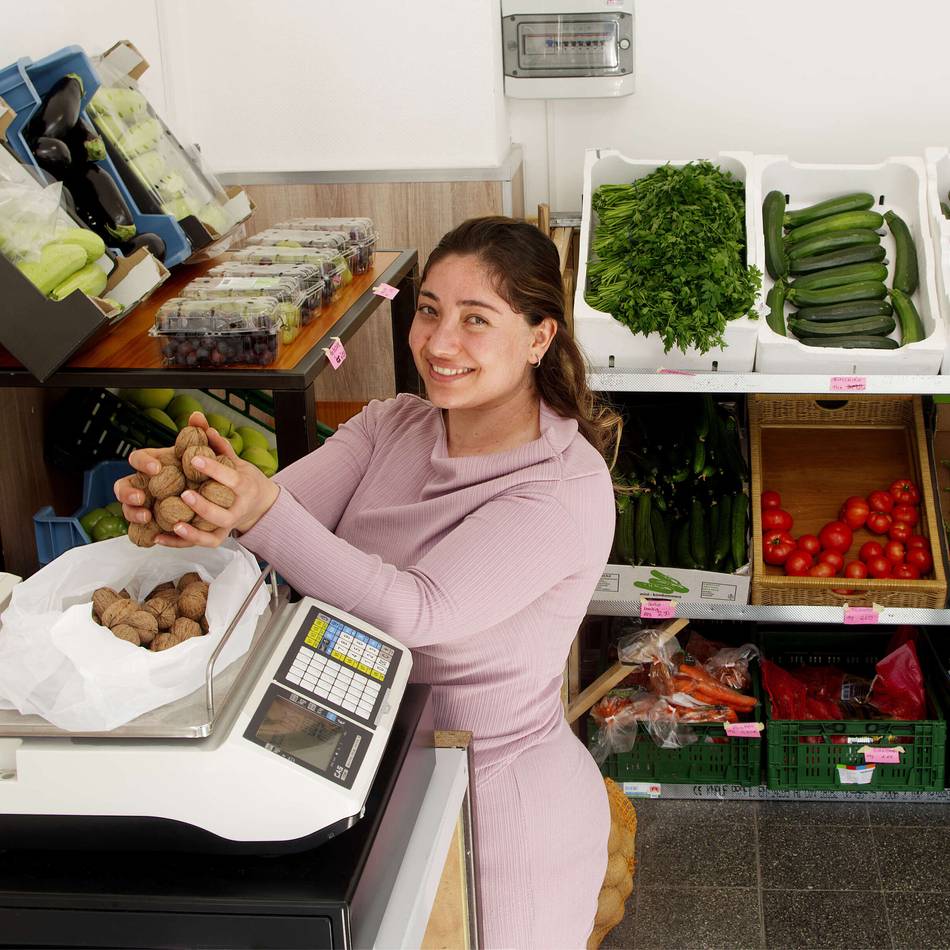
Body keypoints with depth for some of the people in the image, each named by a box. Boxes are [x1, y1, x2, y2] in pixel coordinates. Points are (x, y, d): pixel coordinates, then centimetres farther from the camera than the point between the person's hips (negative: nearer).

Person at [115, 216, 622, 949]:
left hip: (499, 805, -6)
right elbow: (280, 502, -15)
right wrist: (197, 507, -38)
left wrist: (264, 515, -42)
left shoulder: (568, 489, -22)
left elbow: (417, 612, -32)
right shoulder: (391, 425, -2)